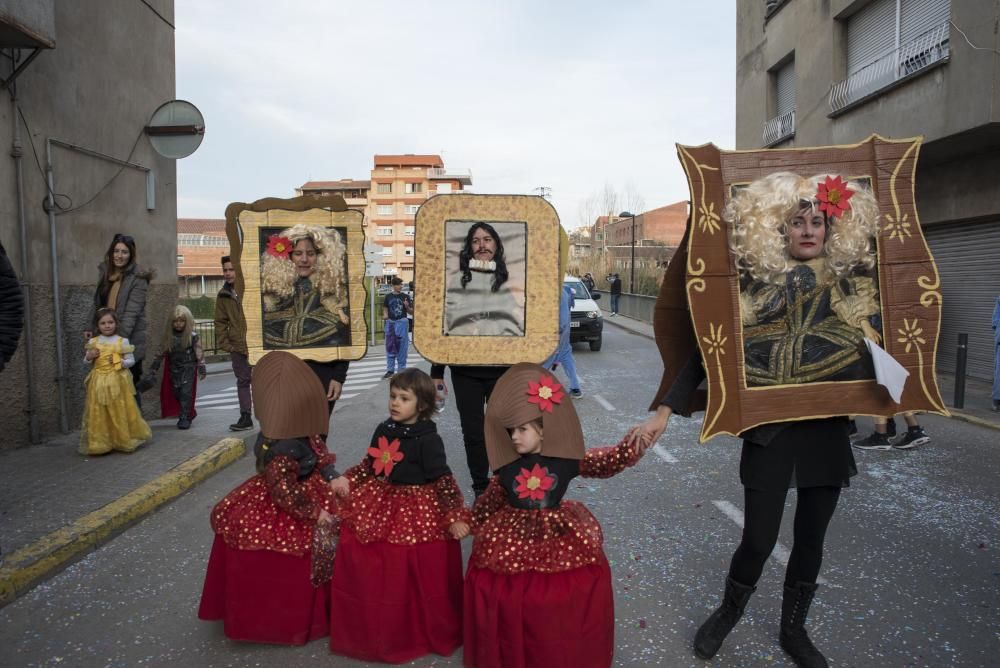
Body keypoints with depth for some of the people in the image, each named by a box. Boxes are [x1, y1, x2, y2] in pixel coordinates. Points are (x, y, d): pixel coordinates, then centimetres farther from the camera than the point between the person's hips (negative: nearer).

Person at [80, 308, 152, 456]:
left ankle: (124, 441, 18)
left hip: (117, 381, -2)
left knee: (120, 413, 4)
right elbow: (86, 361, 13)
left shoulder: (122, 341, -2)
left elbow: (131, 360, 0)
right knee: (99, 414, 4)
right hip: (99, 382, 2)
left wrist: (121, 362, -18)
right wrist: (89, 357, -9)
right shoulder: (93, 342, 4)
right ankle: (101, 443, 14)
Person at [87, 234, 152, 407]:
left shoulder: (138, 279, -11)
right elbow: (97, 304, 17)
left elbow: (132, 313, -18)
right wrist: (90, 328, 8)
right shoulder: (106, 274, 10)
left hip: (129, 342, -6)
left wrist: (120, 339, -24)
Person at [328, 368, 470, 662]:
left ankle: (421, 633, 31)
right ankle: (378, 631, 37)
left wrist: (455, 516, -20)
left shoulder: (428, 439, -17)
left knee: (415, 579, 6)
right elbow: (369, 465, 14)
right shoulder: (383, 430, 2)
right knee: (373, 575, 14)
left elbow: (443, 480, -17)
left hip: (417, 512, -6)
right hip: (378, 507, 6)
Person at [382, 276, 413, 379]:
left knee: (402, 347, 2)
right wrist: (385, 315, -2)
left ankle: (401, 370, 10)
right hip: (390, 323, 2)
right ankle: (390, 370, 14)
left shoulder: (405, 297, 0)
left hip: (402, 322, -2)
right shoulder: (388, 296, 5)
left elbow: (411, 312, 3)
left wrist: (407, 306, -17)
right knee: (390, 347, 6)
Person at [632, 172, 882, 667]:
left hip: (827, 431, 4)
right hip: (770, 430, -3)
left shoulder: (846, 283, 2)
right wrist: (665, 411, -16)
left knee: (811, 538, 14)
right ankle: (726, 615, 30)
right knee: (759, 539, 0)